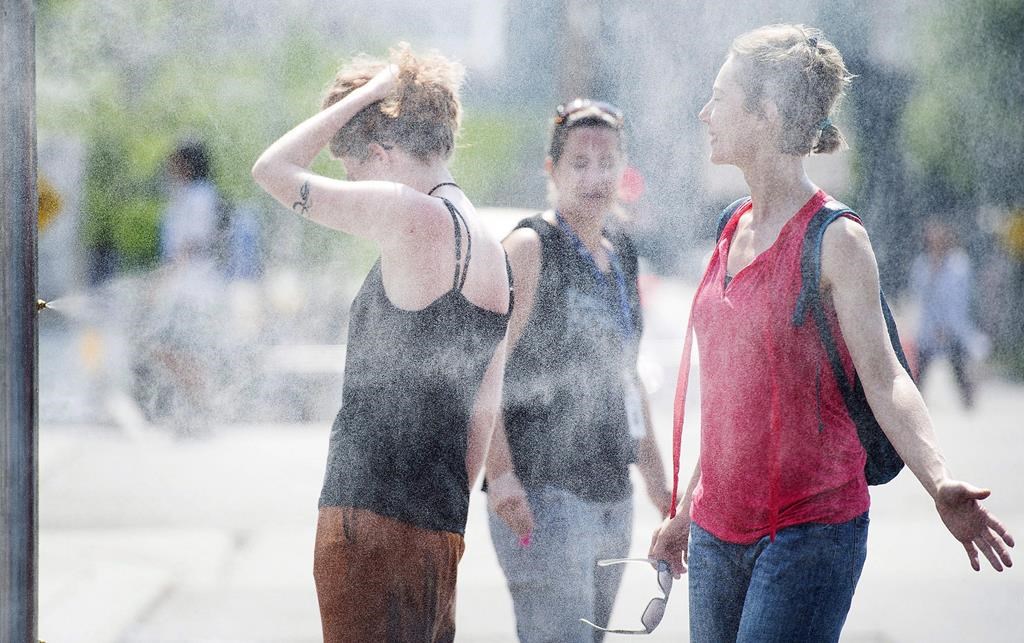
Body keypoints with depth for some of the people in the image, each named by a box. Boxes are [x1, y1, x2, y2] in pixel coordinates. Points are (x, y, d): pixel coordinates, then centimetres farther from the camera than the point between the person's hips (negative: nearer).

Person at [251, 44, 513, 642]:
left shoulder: (411, 214, -11)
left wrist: (367, 93, 2)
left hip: (373, 513, -9)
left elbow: (273, 169, -5)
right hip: (440, 523, 9)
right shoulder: (493, 251, 16)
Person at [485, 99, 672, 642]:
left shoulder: (620, 254, 15)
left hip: (611, 495, 8)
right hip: (542, 494, -8)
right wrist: (500, 474, -24)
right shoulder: (530, 247, -7)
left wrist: (655, 474, 23)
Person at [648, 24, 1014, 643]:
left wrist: (941, 485, -30)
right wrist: (687, 510, 24)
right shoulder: (735, 231, 11)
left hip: (809, 531, -7)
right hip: (718, 531, 7)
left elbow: (882, 378, -15)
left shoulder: (835, 239, -9)